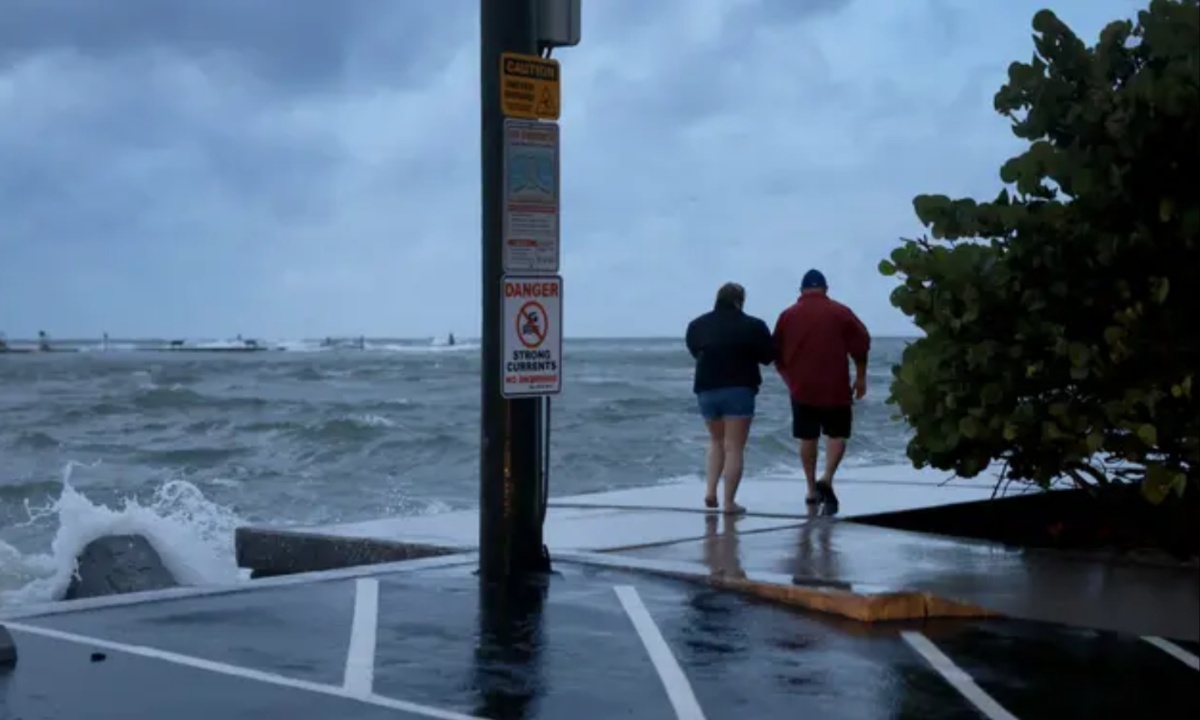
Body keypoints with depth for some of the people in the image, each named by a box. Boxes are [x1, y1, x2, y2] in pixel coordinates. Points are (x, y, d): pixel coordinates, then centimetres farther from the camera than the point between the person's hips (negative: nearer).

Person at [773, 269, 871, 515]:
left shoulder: (787, 316, 4)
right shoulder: (840, 312, -1)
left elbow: (778, 355, 9)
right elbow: (861, 345, -3)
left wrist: (790, 380, 22)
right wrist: (860, 378, 7)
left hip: (802, 388, 2)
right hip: (835, 387, -2)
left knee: (807, 438, 12)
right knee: (837, 434, 7)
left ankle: (812, 490, 15)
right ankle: (826, 479, -14)